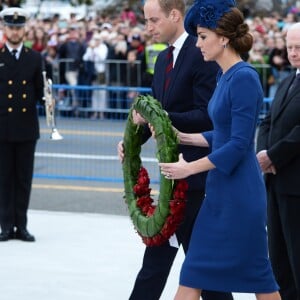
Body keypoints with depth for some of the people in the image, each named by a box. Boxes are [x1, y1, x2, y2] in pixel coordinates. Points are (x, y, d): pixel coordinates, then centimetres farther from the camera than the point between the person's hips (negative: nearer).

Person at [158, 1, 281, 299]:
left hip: (239, 192, -9)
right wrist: (181, 137, 8)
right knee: (194, 273, 9)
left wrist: (189, 168, -18)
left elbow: (239, 143, -21)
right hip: (220, 190, 9)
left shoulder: (244, 78, -17)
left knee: (255, 272, 3)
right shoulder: (224, 76, 11)